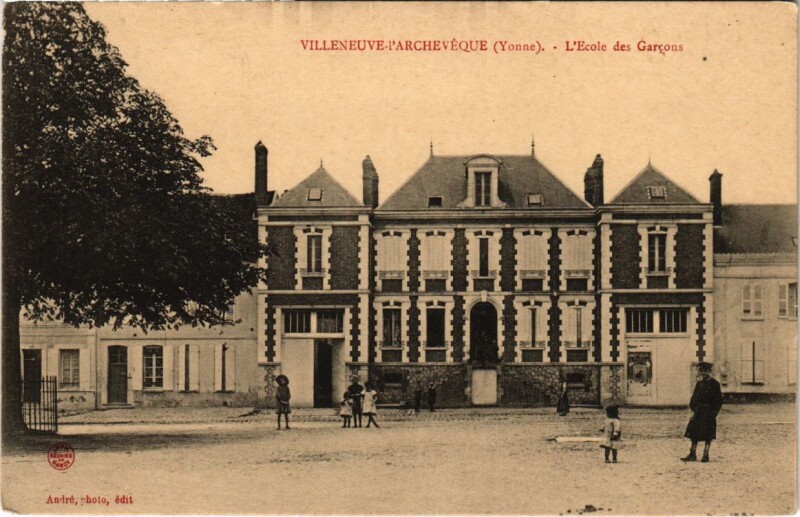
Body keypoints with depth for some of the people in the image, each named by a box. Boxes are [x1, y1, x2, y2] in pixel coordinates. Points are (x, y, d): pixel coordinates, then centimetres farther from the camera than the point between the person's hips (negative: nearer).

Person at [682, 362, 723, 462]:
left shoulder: (714, 384, -6)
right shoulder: (699, 383, 11)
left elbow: (718, 400, -7)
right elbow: (694, 397, 14)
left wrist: (713, 413, -13)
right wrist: (693, 410, 4)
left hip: (708, 412, -6)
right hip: (698, 412, 6)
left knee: (708, 436, -1)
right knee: (694, 433, 4)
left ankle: (706, 455, 6)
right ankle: (692, 454, 8)